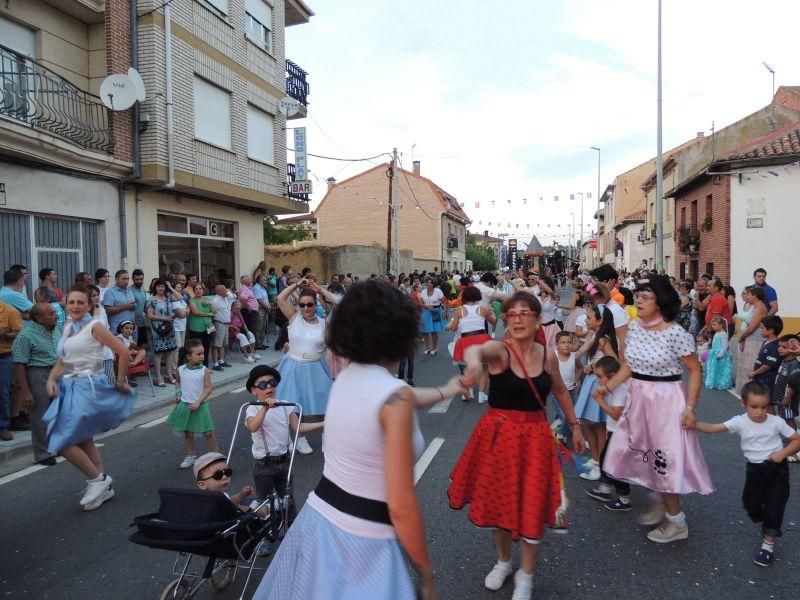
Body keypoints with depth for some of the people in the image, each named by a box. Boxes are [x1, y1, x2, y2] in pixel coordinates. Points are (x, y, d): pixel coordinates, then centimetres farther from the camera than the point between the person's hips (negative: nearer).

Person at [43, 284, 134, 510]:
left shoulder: (94, 325, -11)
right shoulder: (68, 326, 11)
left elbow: (123, 352, -15)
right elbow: (62, 360, 16)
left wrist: (120, 382, -9)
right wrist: (51, 378, -2)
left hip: (88, 387, -8)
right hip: (69, 387, 8)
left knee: (62, 442, -11)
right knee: (83, 440, 15)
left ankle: (97, 479, 6)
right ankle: (103, 486, 27)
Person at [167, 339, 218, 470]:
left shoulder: (204, 370, -12)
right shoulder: (181, 369, -3)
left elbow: (208, 389, -13)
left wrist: (198, 402, -20)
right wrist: (178, 393, 3)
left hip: (200, 406, -3)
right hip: (185, 405, 3)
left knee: (208, 432, 2)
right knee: (187, 432, 15)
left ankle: (216, 454, 16)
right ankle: (191, 456, 31)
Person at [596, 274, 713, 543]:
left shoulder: (675, 333, -18)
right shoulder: (635, 327, 0)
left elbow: (695, 371, -12)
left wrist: (690, 407, -16)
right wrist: (608, 386, 3)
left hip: (666, 400, -6)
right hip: (638, 398, 6)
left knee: (664, 458, 4)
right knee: (644, 454, 17)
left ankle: (677, 522, 24)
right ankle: (660, 501, 42)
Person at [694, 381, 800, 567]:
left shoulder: (776, 422, -13)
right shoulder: (740, 422, -13)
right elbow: (714, 428, -22)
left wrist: (783, 453, -18)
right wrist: (694, 424, -38)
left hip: (776, 469, -2)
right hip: (754, 469, 2)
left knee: (774, 506, -4)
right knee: (751, 505, 12)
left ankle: (768, 544, 12)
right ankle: (769, 528, 44)